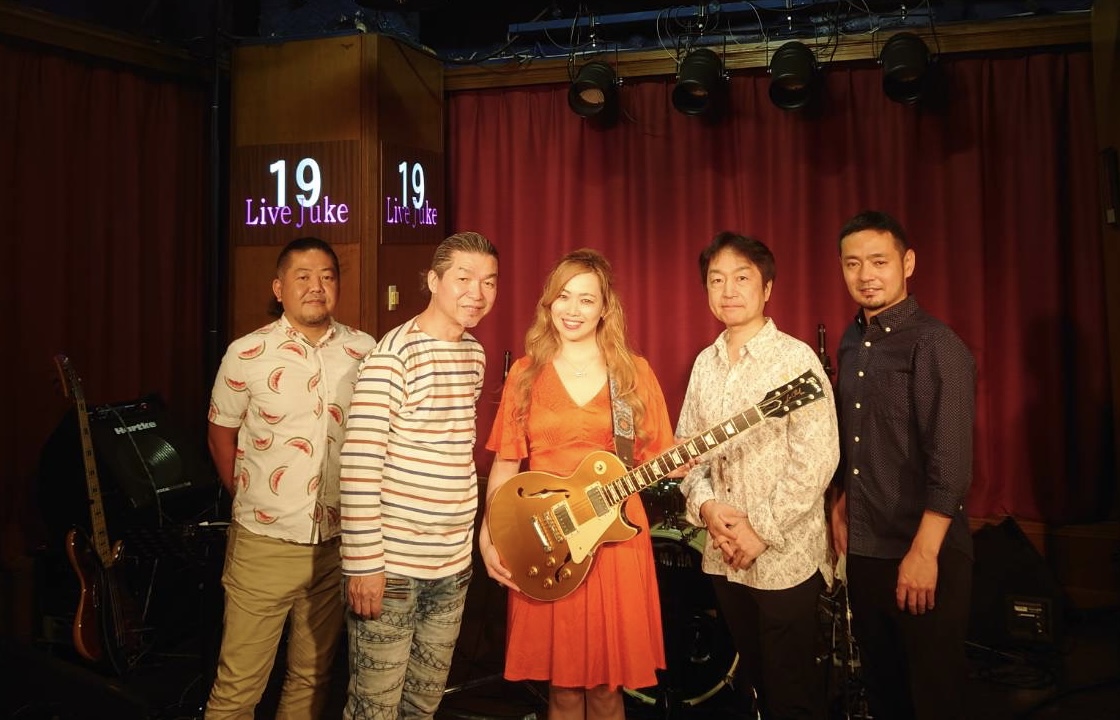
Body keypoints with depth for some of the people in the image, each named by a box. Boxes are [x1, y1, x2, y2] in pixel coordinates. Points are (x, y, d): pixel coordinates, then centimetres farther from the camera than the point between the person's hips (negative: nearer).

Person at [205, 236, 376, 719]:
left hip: (336, 543, 3)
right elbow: (220, 434, 6)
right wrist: (245, 498, 7)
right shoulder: (247, 354, -7)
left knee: (312, 678, 18)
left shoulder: (363, 351, -1)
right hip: (265, 545, -2)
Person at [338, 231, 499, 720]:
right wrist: (363, 563, -20)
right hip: (392, 567, -7)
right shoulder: (393, 356, -16)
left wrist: (469, 533, 14)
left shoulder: (475, 354, 7)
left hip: (454, 564, 7)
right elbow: (359, 464, -19)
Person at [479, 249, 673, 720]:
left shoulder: (633, 372, 4)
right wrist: (489, 536, -4)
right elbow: (505, 464, 5)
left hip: (614, 538, 0)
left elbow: (653, 459, 6)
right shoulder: (526, 373, 5)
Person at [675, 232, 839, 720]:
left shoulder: (796, 359, -11)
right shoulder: (705, 363, 8)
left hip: (786, 557, -6)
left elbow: (817, 460, -18)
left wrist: (762, 530, -18)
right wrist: (705, 505, -7)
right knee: (756, 680, 20)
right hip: (723, 557, 6)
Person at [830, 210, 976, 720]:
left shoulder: (935, 344, -14)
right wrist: (842, 502, 12)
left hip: (922, 552, -6)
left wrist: (923, 553, -22)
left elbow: (951, 460, -20)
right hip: (863, 547, 7)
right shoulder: (851, 343, 8)